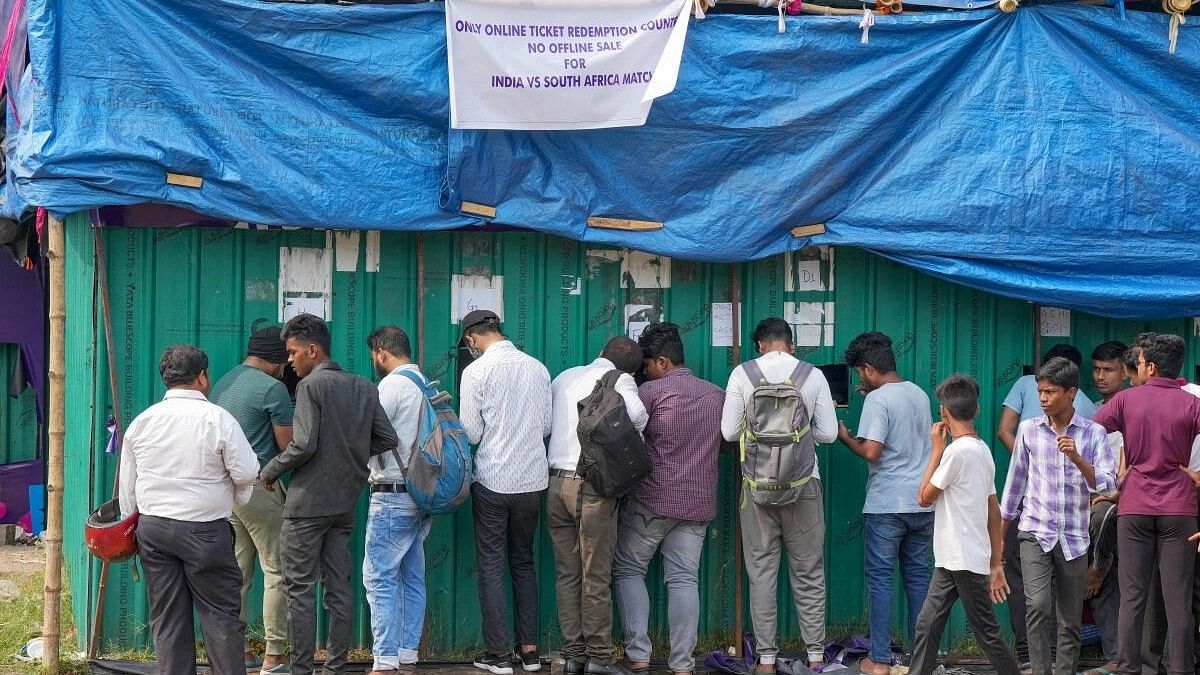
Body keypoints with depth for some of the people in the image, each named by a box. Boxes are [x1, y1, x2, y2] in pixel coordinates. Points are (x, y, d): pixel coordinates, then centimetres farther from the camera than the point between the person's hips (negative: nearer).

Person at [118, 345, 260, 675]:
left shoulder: (142, 421, 6)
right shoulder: (217, 418, -9)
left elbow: (127, 486, 11)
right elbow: (246, 473, -9)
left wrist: (131, 525, 21)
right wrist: (237, 498, 12)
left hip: (152, 527, 5)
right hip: (205, 530, -4)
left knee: (166, 616, 8)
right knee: (220, 613, 0)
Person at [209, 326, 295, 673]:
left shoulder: (222, 384, 13)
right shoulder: (272, 388, -11)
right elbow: (288, 446, -9)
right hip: (259, 486, -8)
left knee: (236, 571, 11)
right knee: (277, 571, -1)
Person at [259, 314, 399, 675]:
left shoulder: (311, 385, -12)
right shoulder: (364, 388, 8)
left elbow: (303, 445, -19)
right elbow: (388, 440, 6)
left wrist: (269, 471, -5)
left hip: (308, 503, -7)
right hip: (345, 502, 7)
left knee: (300, 589, -2)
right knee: (338, 587, 11)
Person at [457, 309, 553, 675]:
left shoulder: (476, 370, -10)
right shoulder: (537, 367, 2)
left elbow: (471, 434, -7)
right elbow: (546, 426, 9)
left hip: (493, 480, -4)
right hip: (533, 478, 4)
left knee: (491, 565, 5)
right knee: (524, 563, 15)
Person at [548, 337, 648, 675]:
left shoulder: (565, 377, 15)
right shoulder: (620, 379, -1)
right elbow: (637, 416, -19)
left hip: (556, 483, 5)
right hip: (592, 485, -5)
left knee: (567, 574, 8)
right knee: (596, 576, 0)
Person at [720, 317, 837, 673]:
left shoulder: (742, 374, -4)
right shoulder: (813, 376, -4)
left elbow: (730, 431, -4)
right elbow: (828, 432, -2)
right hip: (804, 483, 0)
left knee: (761, 571, 7)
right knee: (808, 572, 10)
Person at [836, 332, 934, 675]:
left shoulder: (877, 399, -12)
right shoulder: (920, 394, 11)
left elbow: (871, 451, -20)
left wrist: (845, 437, 0)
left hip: (887, 505, -6)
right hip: (922, 502, 7)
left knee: (880, 578, 0)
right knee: (918, 576, 12)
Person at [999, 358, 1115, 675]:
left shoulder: (1093, 433, -1)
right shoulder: (1028, 429, 3)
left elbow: (1108, 485, -8)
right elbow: (1015, 482, 14)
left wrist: (1077, 458, -23)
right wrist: (1000, 534, 17)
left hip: (1074, 538, 0)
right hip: (1035, 532, 0)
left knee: (1070, 620, 5)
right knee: (1038, 604, -19)